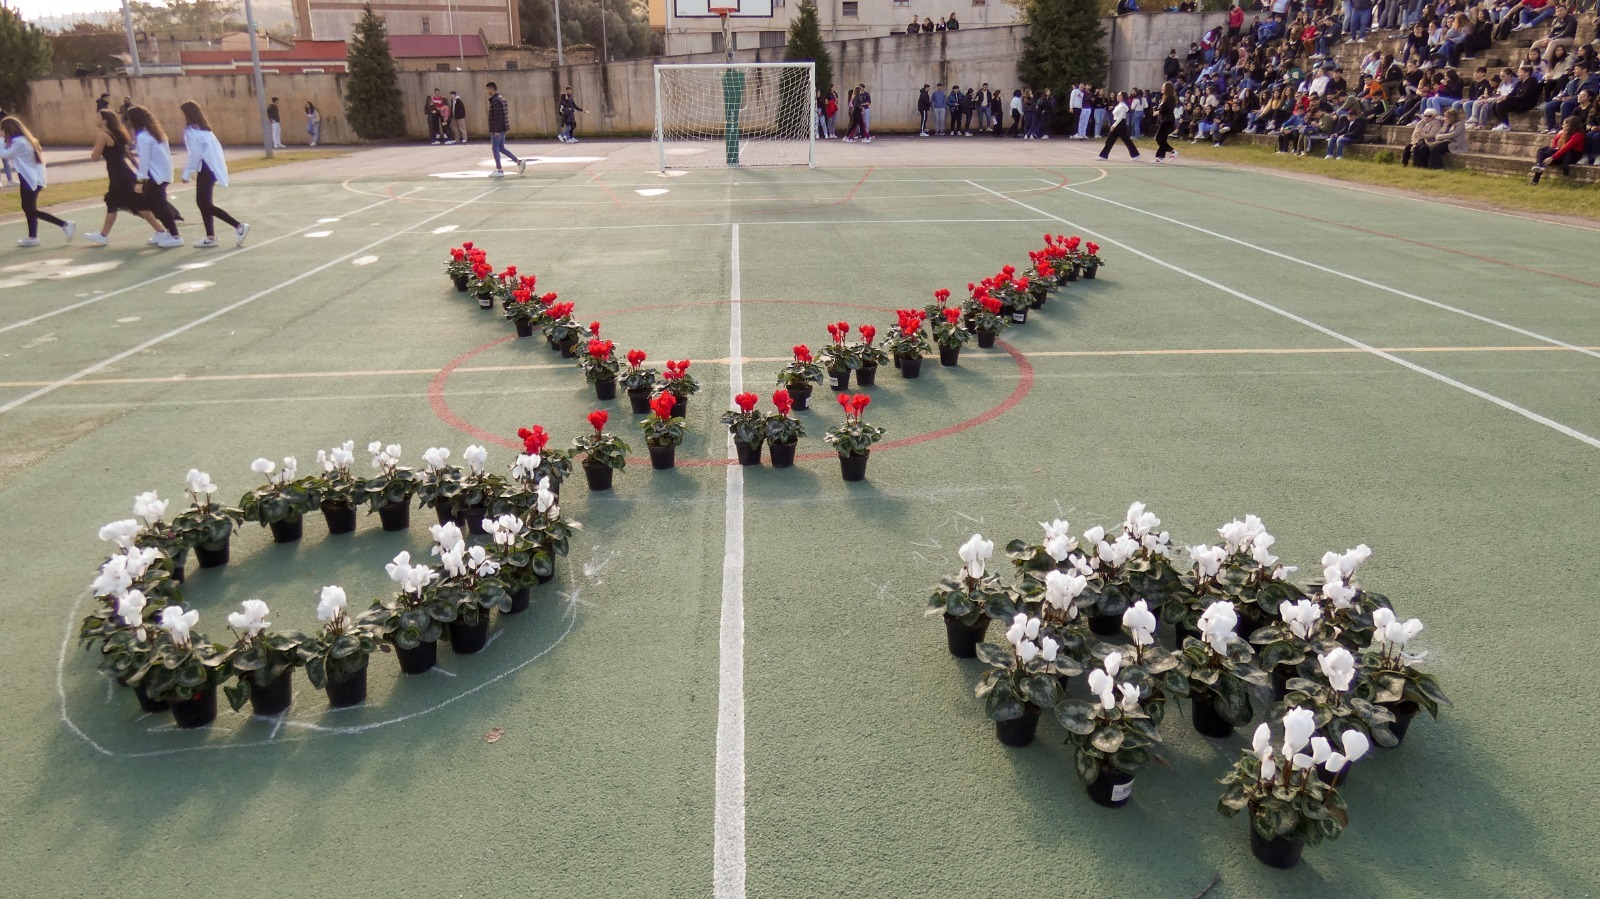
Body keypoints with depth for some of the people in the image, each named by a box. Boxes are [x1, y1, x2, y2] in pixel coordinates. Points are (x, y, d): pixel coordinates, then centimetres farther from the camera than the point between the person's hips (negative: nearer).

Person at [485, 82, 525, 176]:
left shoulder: (495, 101, -15)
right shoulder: (501, 99, 15)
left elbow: (498, 116, -22)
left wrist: (497, 130, -22)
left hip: (497, 130, -10)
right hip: (502, 129, 10)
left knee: (495, 148, -2)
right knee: (501, 148, 14)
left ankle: (499, 171, 2)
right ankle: (519, 162, 10)